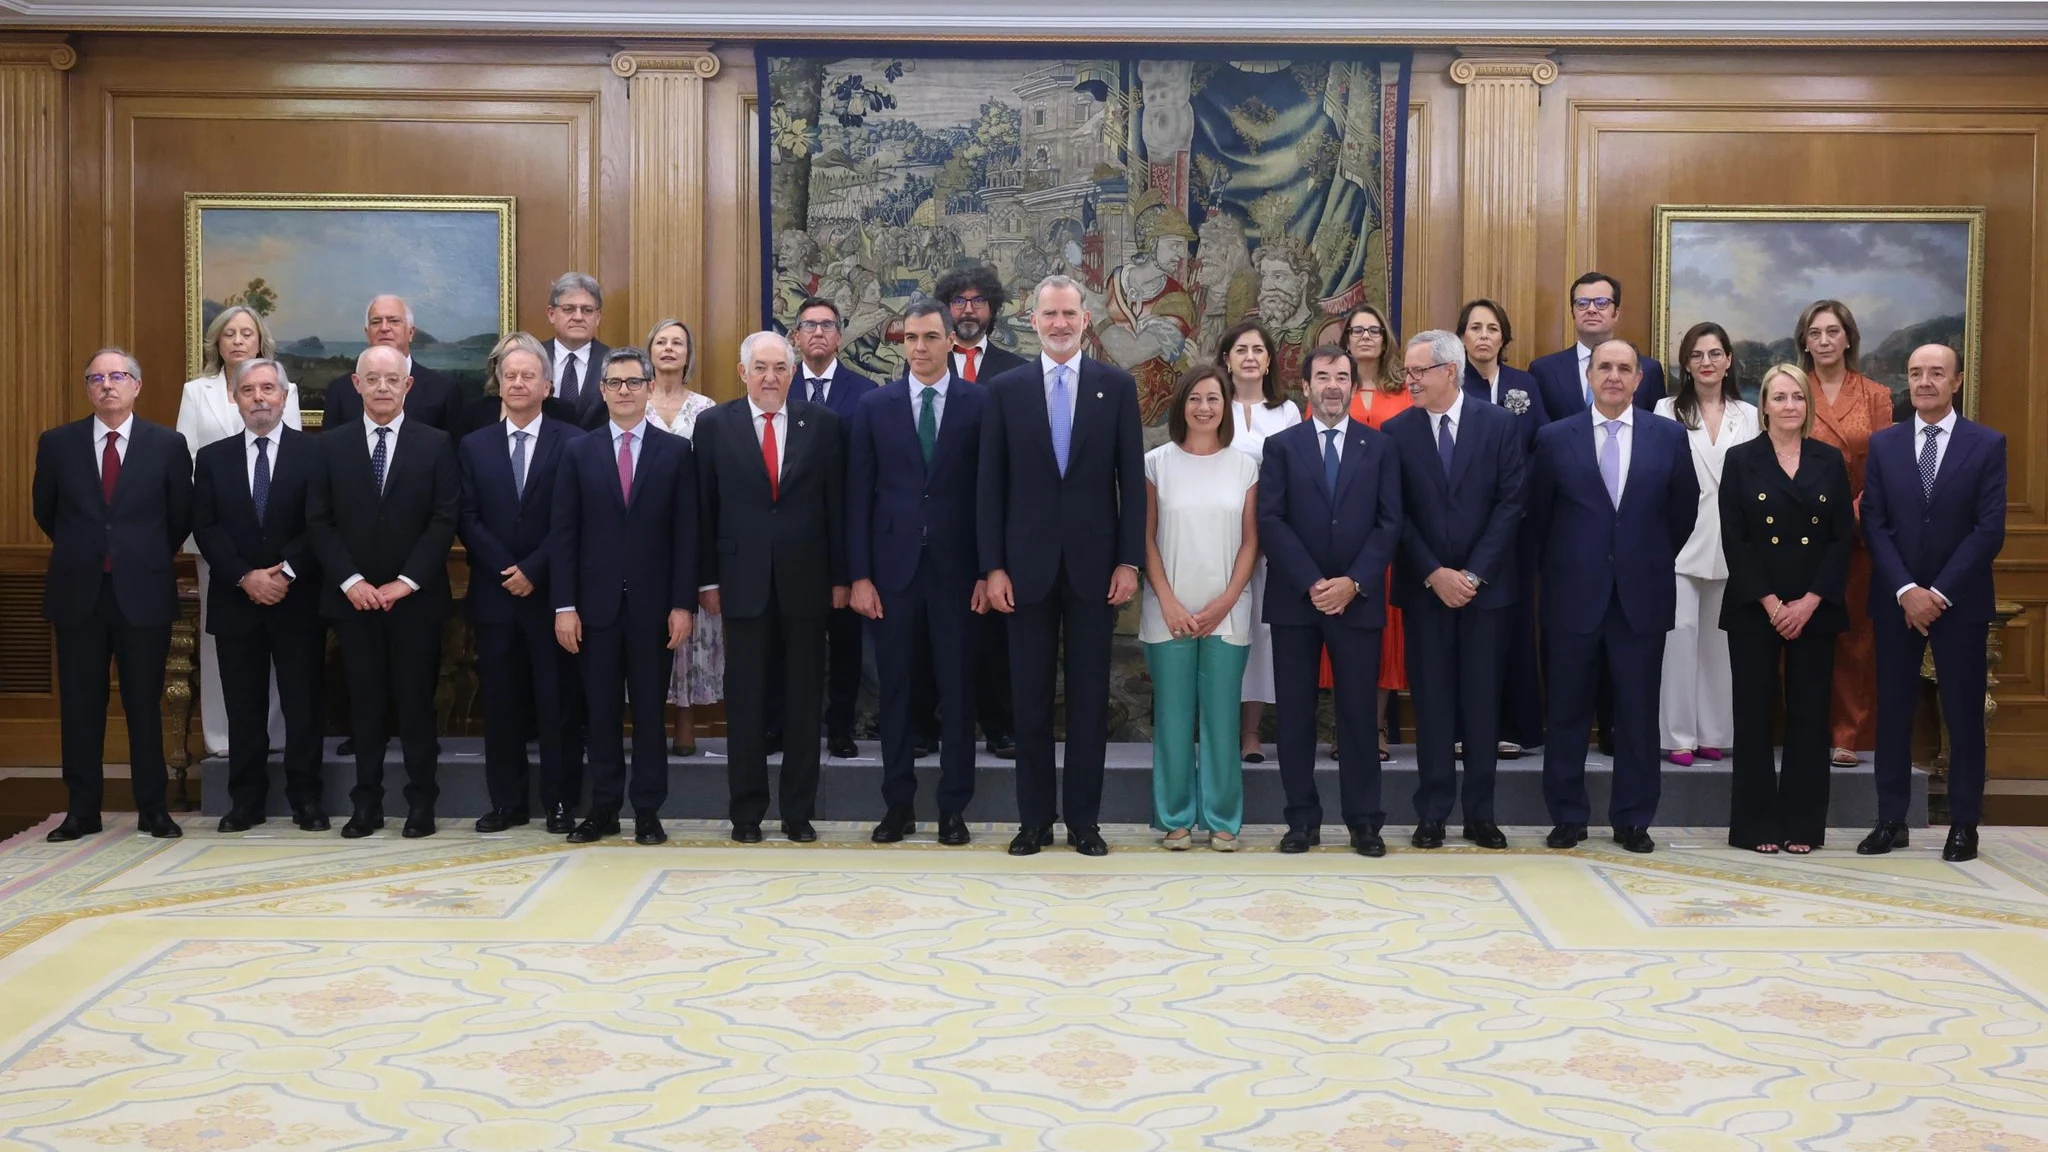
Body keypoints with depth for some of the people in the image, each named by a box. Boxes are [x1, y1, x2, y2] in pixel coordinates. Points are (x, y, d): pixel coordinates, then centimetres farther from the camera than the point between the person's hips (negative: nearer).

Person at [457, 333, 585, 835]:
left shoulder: (572, 442, -1)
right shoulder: (474, 446, 10)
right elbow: (466, 518, 3)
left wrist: (533, 571, -12)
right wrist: (506, 570, -9)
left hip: (551, 593, -3)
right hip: (494, 593, 3)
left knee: (559, 700, 2)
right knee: (501, 701, 7)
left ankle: (560, 802, 10)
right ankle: (507, 801, 14)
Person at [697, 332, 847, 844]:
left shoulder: (822, 423, 4)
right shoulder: (714, 425, 2)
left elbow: (836, 504, 4)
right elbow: (704, 508, 3)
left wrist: (840, 577, 2)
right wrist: (707, 579, 0)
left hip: (805, 581, 1)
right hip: (744, 581, 0)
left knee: (804, 701, 6)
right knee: (745, 702, 5)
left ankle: (799, 811, 15)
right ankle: (747, 811, 15)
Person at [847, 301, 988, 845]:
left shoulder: (980, 404, 1)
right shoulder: (874, 406, 5)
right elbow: (858, 494, 4)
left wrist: (988, 570, -5)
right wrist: (859, 575, -2)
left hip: (957, 570, -1)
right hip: (893, 569, 1)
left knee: (957, 690, 4)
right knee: (895, 689, 7)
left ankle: (953, 806, 14)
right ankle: (898, 803, 17)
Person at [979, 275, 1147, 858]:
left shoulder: (1117, 386, 3)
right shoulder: (1005, 389, 3)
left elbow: (1131, 478, 2)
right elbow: (991, 485, 2)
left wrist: (1129, 561, -5)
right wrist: (993, 566, -4)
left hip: (1093, 562, 0)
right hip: (1028, 563, 0)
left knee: (1089, 696, 6)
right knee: (1031, 696, 6)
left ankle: (1084, 819, 15)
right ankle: (1034, 819, 16)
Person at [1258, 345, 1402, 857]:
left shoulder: (1379, 447, 8)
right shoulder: (1281, 446, 6)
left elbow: (1390, 523, 1)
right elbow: (1270, 521, -3)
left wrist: (1354, 582, -11)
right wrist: (1312, 583, -13)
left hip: (1357, 599, 0)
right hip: (1294, 600, 0)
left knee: (1357, 713, 3)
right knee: (1295, 713, 3)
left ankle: (1364, 821, 10)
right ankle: (1303, 819, 11)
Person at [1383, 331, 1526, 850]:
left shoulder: (1499, 424, 0)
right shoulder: (1397, 431, 2)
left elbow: (1511, 502, -4)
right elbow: (1397, 513, -1)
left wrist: (1474, 573, -10)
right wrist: (1433, 573, -10)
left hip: (1486, 585, 0)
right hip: (1424, 587, 0)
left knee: (1483, 700, 5)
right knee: (1432, 700, 3)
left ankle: (1480, 814, 13)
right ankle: (1432, 813, 10)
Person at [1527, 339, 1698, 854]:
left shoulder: (1669, 437, 3)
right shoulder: (1555, 438, 1)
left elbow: (1684, 510, 11)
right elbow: (1537, 514, 8)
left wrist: (1653, 563, 12)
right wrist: (1556, 570, 9)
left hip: (1642, 596, 1)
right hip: (1574, 595, 0)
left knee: (1639, 715, 6)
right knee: (1567, 712, 6)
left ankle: (1633, 820, 16)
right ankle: (1567, 816, 16)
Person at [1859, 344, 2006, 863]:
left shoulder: (1987, 445, -1)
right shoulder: (1883, 443, 5)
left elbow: (1990, 529, -7)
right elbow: (1874, 524, 0)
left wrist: (1939, 593, -13)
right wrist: (1906, 591, -11)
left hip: (1960, 601, -2)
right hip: (1896, 600, 2)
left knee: (1964, 713, 4)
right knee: (1893, 709, 5)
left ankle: (1964, 824, 13)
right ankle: (1891, 820, 12)